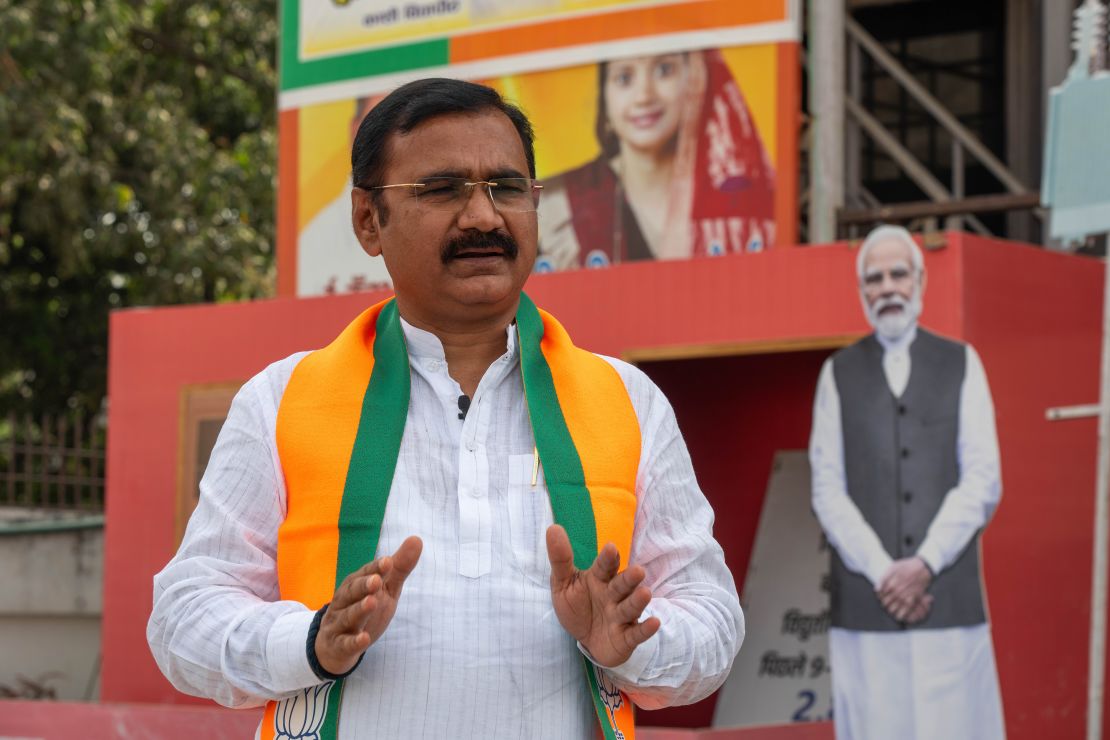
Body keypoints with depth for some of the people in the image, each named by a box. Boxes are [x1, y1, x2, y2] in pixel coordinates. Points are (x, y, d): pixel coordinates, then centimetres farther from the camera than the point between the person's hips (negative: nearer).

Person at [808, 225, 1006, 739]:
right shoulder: (838, 374, 11)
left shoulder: (961, 365, 11)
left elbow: (983, 482, 3)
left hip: (948, 600, 0)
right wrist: (883, 572, -8)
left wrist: (925, 565, -9)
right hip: (866, 603, 0)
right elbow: (827, 490, 4)